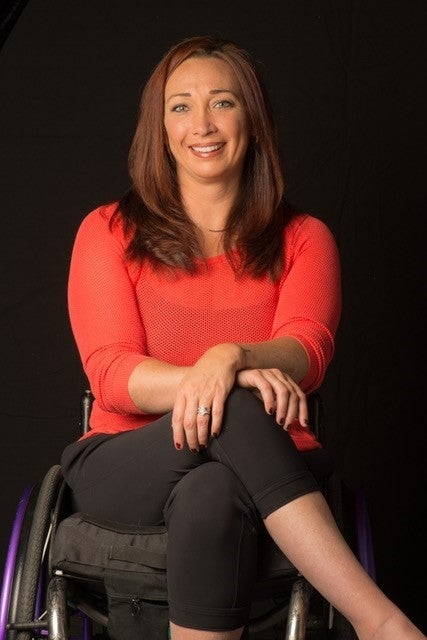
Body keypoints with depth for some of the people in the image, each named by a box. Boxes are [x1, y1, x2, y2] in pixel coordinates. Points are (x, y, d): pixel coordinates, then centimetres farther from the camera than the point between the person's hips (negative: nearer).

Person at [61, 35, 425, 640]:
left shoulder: (302, 238, 10)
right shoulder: (110, 232, 7)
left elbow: (308, 351, -8)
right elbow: (110, 372, -7)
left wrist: (232, 357, -34)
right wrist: (218, 383, -28)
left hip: (267, 468, 1)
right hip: (126, 466, -1)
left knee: (209, 497, -39)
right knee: (234, 412, -36)